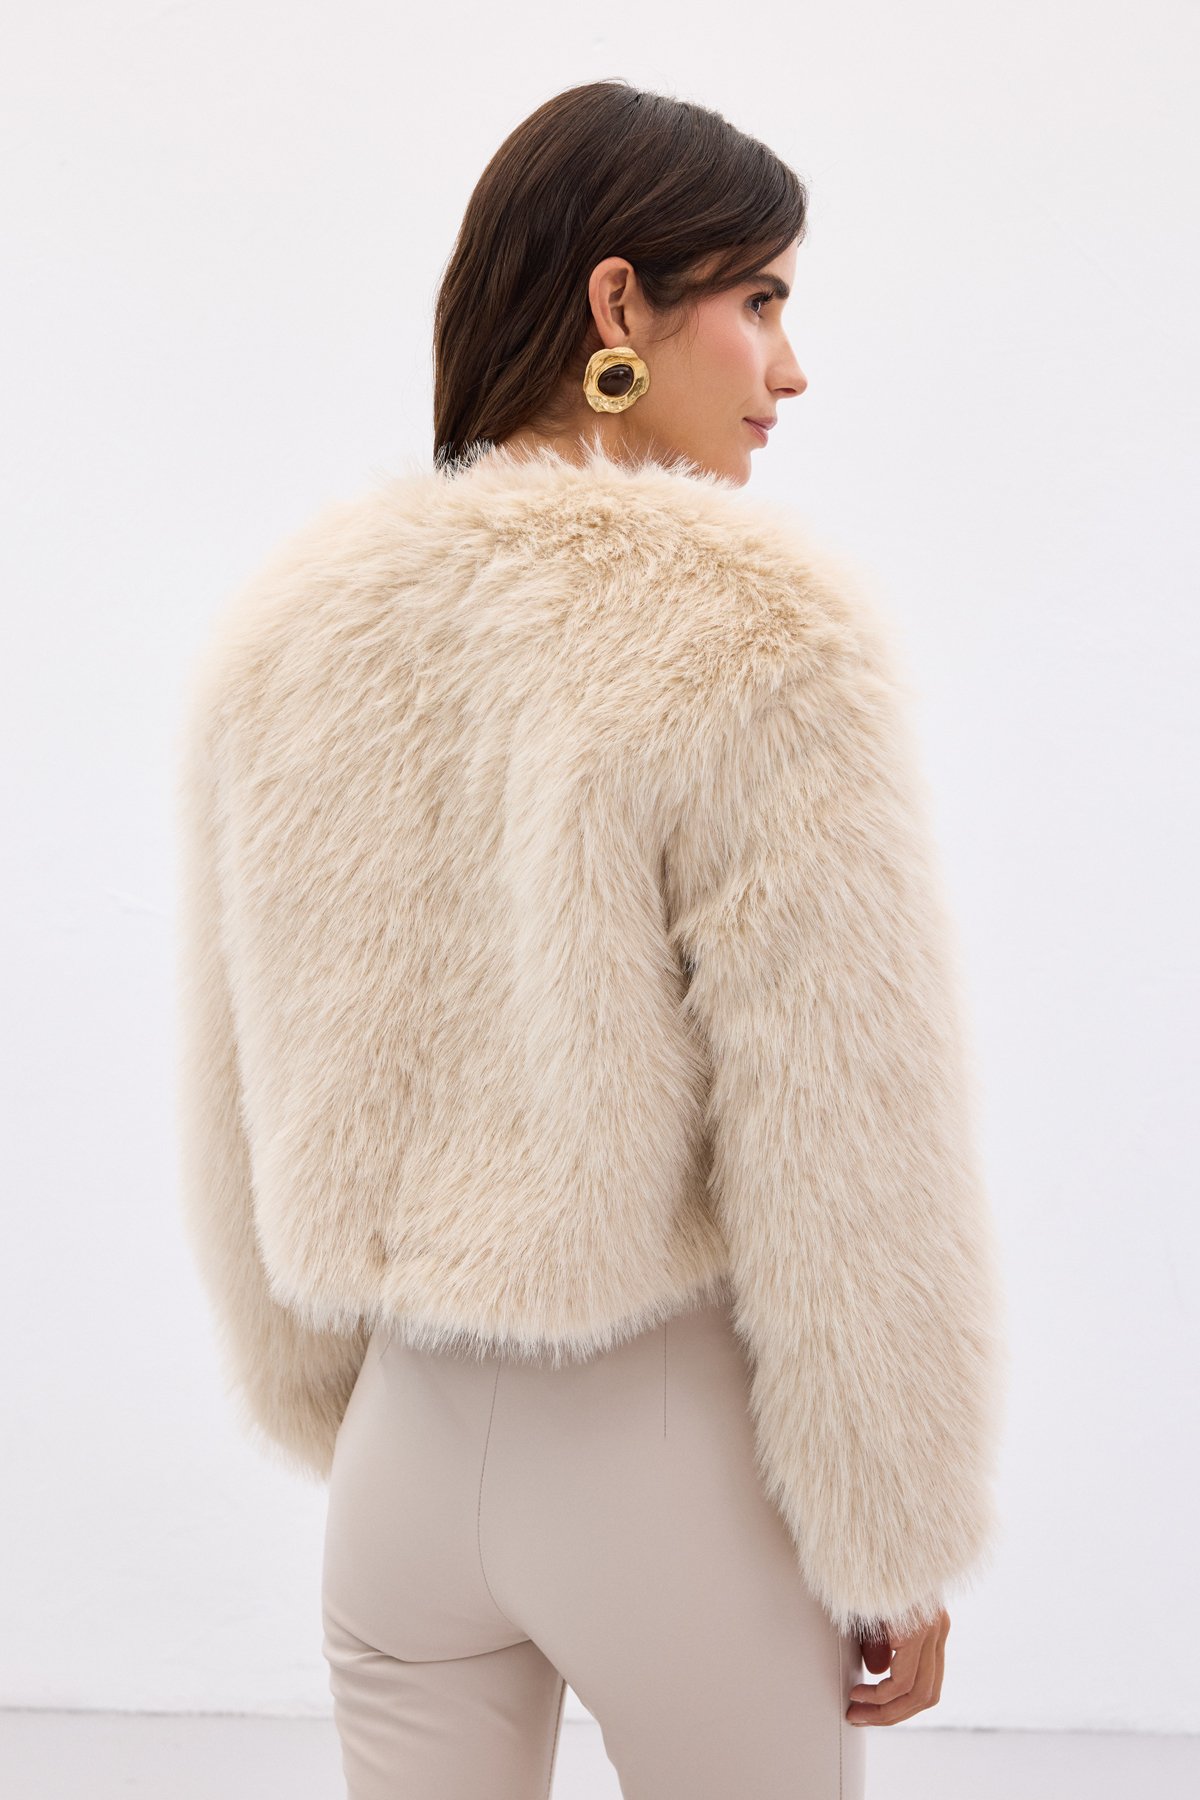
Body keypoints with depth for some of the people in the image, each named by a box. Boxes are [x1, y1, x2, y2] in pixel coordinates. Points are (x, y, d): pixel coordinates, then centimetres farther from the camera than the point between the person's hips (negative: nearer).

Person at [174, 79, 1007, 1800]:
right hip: (677, 1453, -4)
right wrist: (901, 1545, -4)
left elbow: (250, 1115, 7)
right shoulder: (761, 637, -19)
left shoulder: (287, 626, -1)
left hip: (408, 1447, 5)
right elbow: (857, 1154, -16)